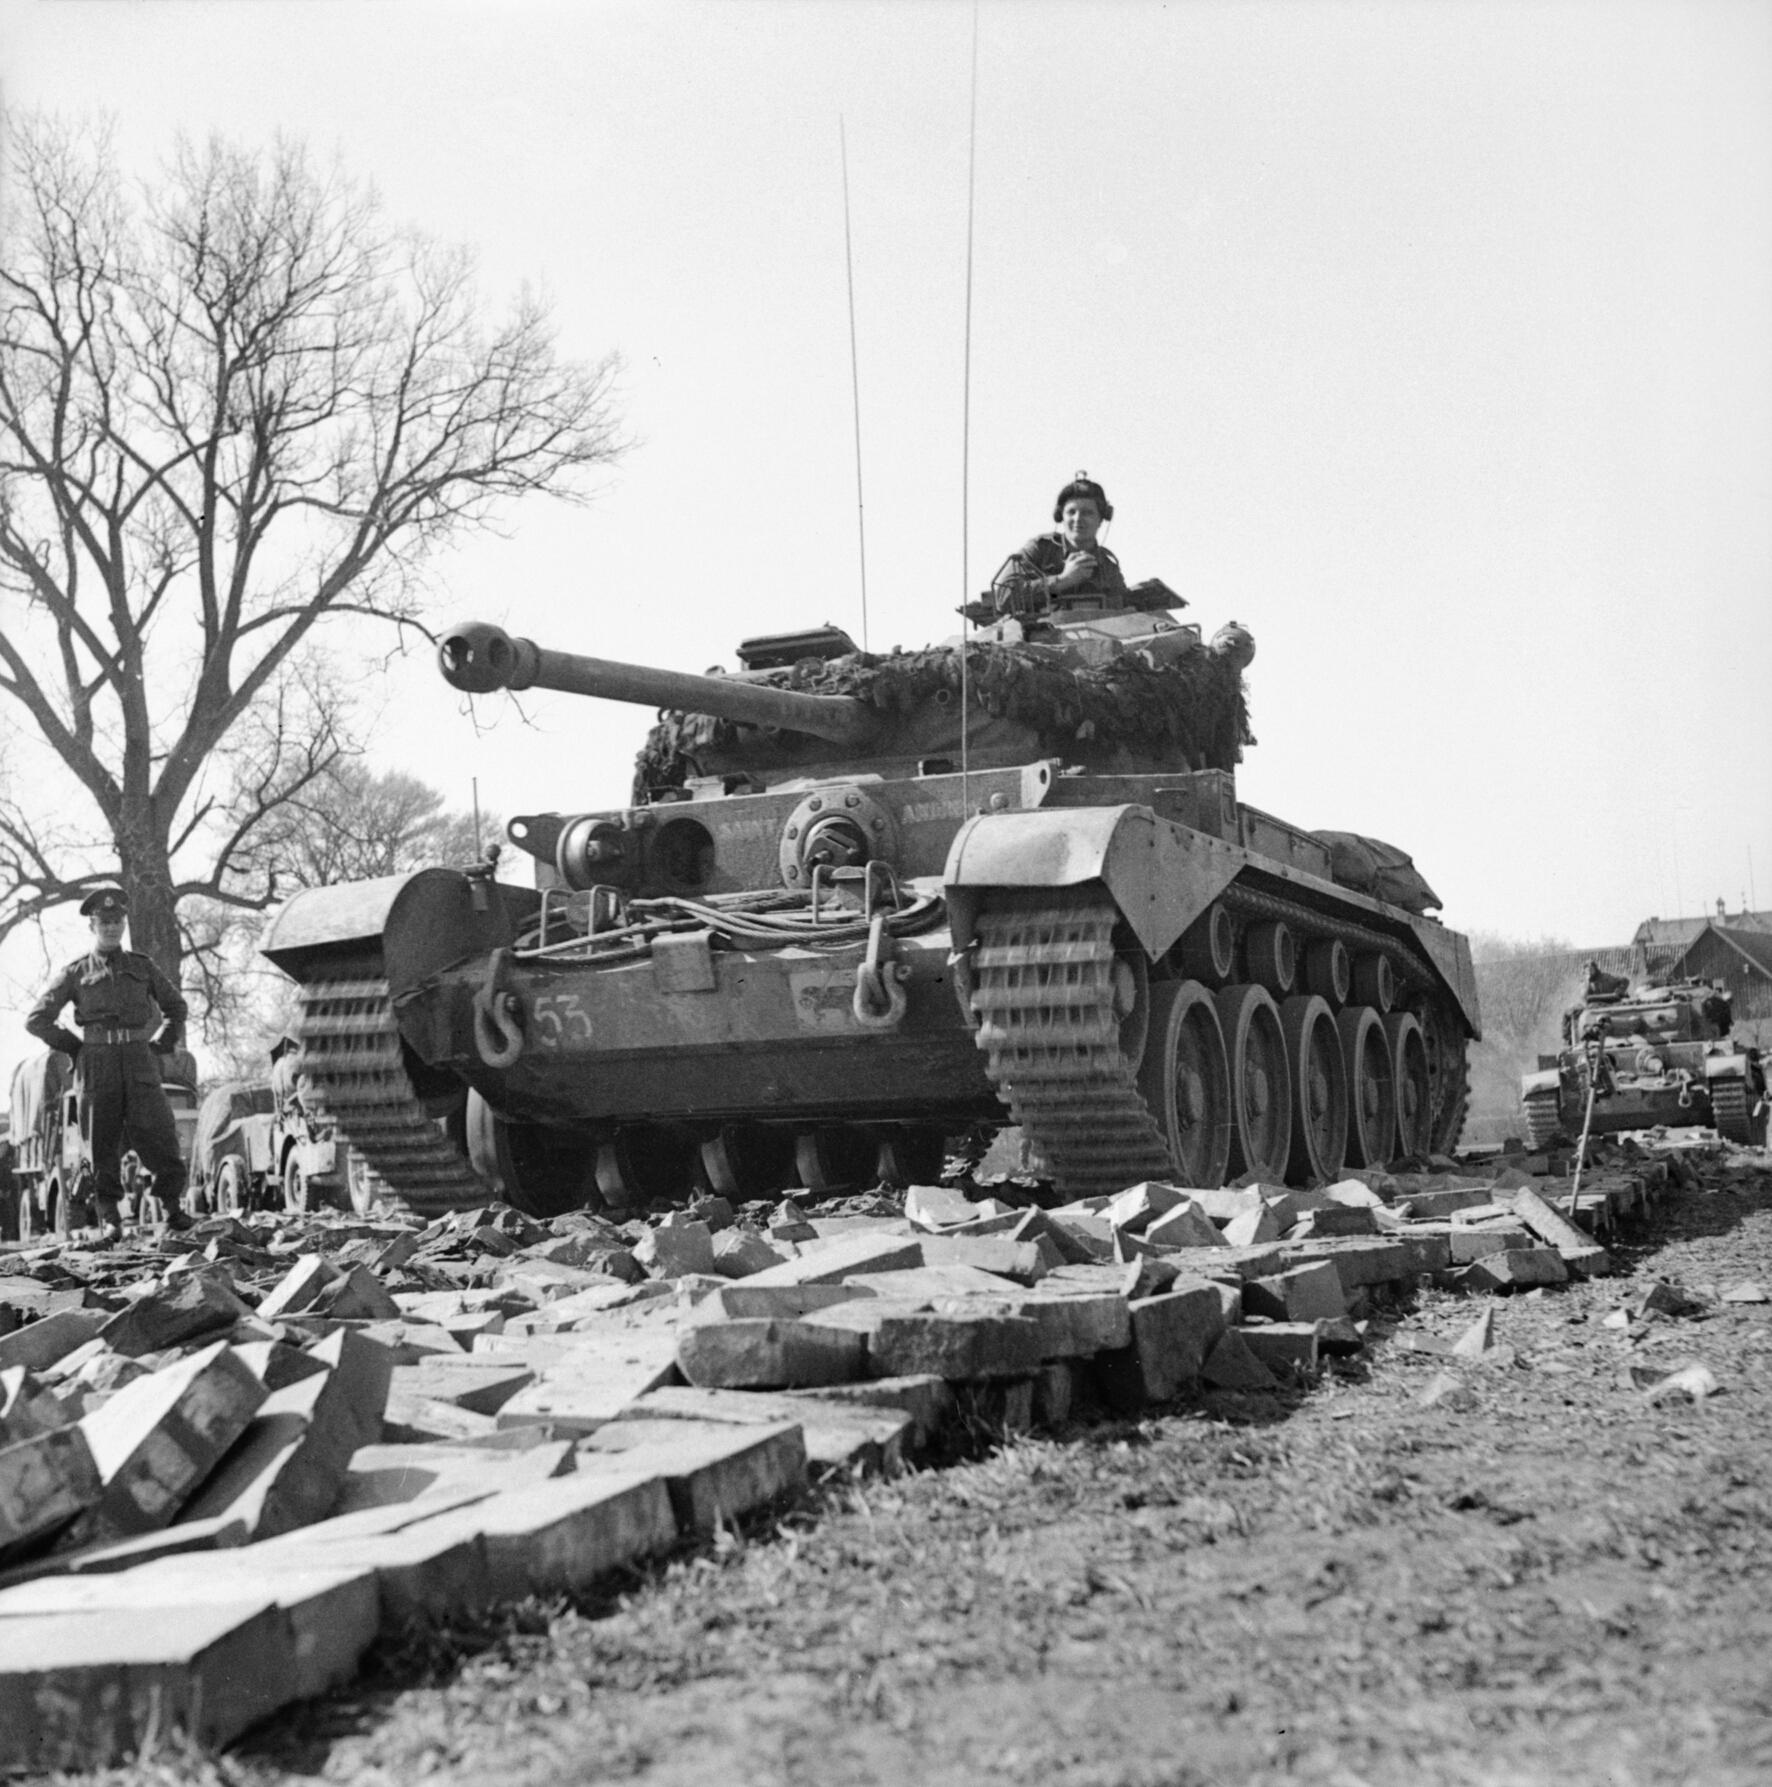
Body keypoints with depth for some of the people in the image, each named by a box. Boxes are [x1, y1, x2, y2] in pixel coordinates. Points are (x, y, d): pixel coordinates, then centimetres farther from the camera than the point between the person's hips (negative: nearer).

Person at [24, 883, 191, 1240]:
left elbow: (177, 1007, 24)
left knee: (159, 1134, -11)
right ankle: (110, 1217, 7)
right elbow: (37, 1020, 10)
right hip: (98, 1063, -1)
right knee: (103, 1141, -1)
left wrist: (162, 1045, 12)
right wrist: (75, 1047, 3)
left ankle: (173, 1207, -3)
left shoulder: (142, 967, 14)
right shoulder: (76, 973, 9)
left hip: (139, 1060, 1)